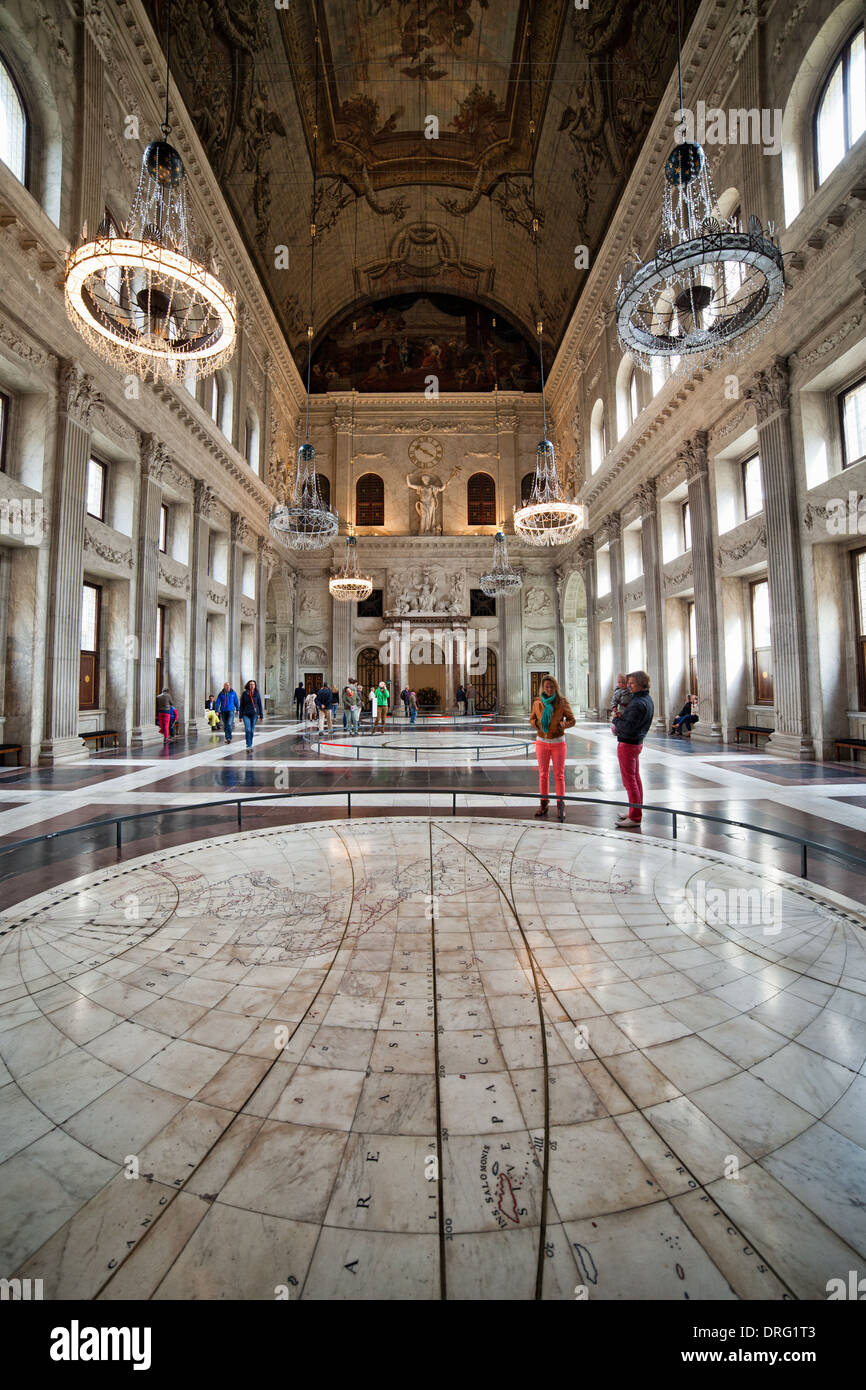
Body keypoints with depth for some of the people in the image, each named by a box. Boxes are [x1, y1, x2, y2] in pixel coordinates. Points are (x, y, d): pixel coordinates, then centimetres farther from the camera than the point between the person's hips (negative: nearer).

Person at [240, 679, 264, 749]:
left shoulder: (257, 694, 2)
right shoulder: (245, 693, 0)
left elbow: (260, 705, 6)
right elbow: (241, 705, 4)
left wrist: (261, 716, 3)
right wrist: (241, 716, 2)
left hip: (254, 715, 1)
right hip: (246, 715, -1)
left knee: (252, 730, 7)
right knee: (248, 729, -14)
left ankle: (250, 745, 20)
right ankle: (248, 745, -8)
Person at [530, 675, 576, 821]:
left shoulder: (562, 702, -7)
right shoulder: (537, 702, -2)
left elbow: (572, 719, -1)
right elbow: (532, 718, 10)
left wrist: (564, 724, -23)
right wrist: (536, 723, -13)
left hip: (558, 742, -2)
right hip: (542, 742, 2)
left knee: (559, 775, 2)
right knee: (543, 774, 9)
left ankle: (560, 806, 10)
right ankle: (544, 804, 19)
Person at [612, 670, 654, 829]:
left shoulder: (638, 703, -22)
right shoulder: (647, 700, 10)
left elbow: (628, 727, -25)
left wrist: (616, 721, -8)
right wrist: (619, 725, 3)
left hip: (627, 744, -10)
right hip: (637, 742, 10)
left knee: (629, 781, -5)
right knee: (635, 778, 17)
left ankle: (634, 818, -1)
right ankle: (636, 811, 27)